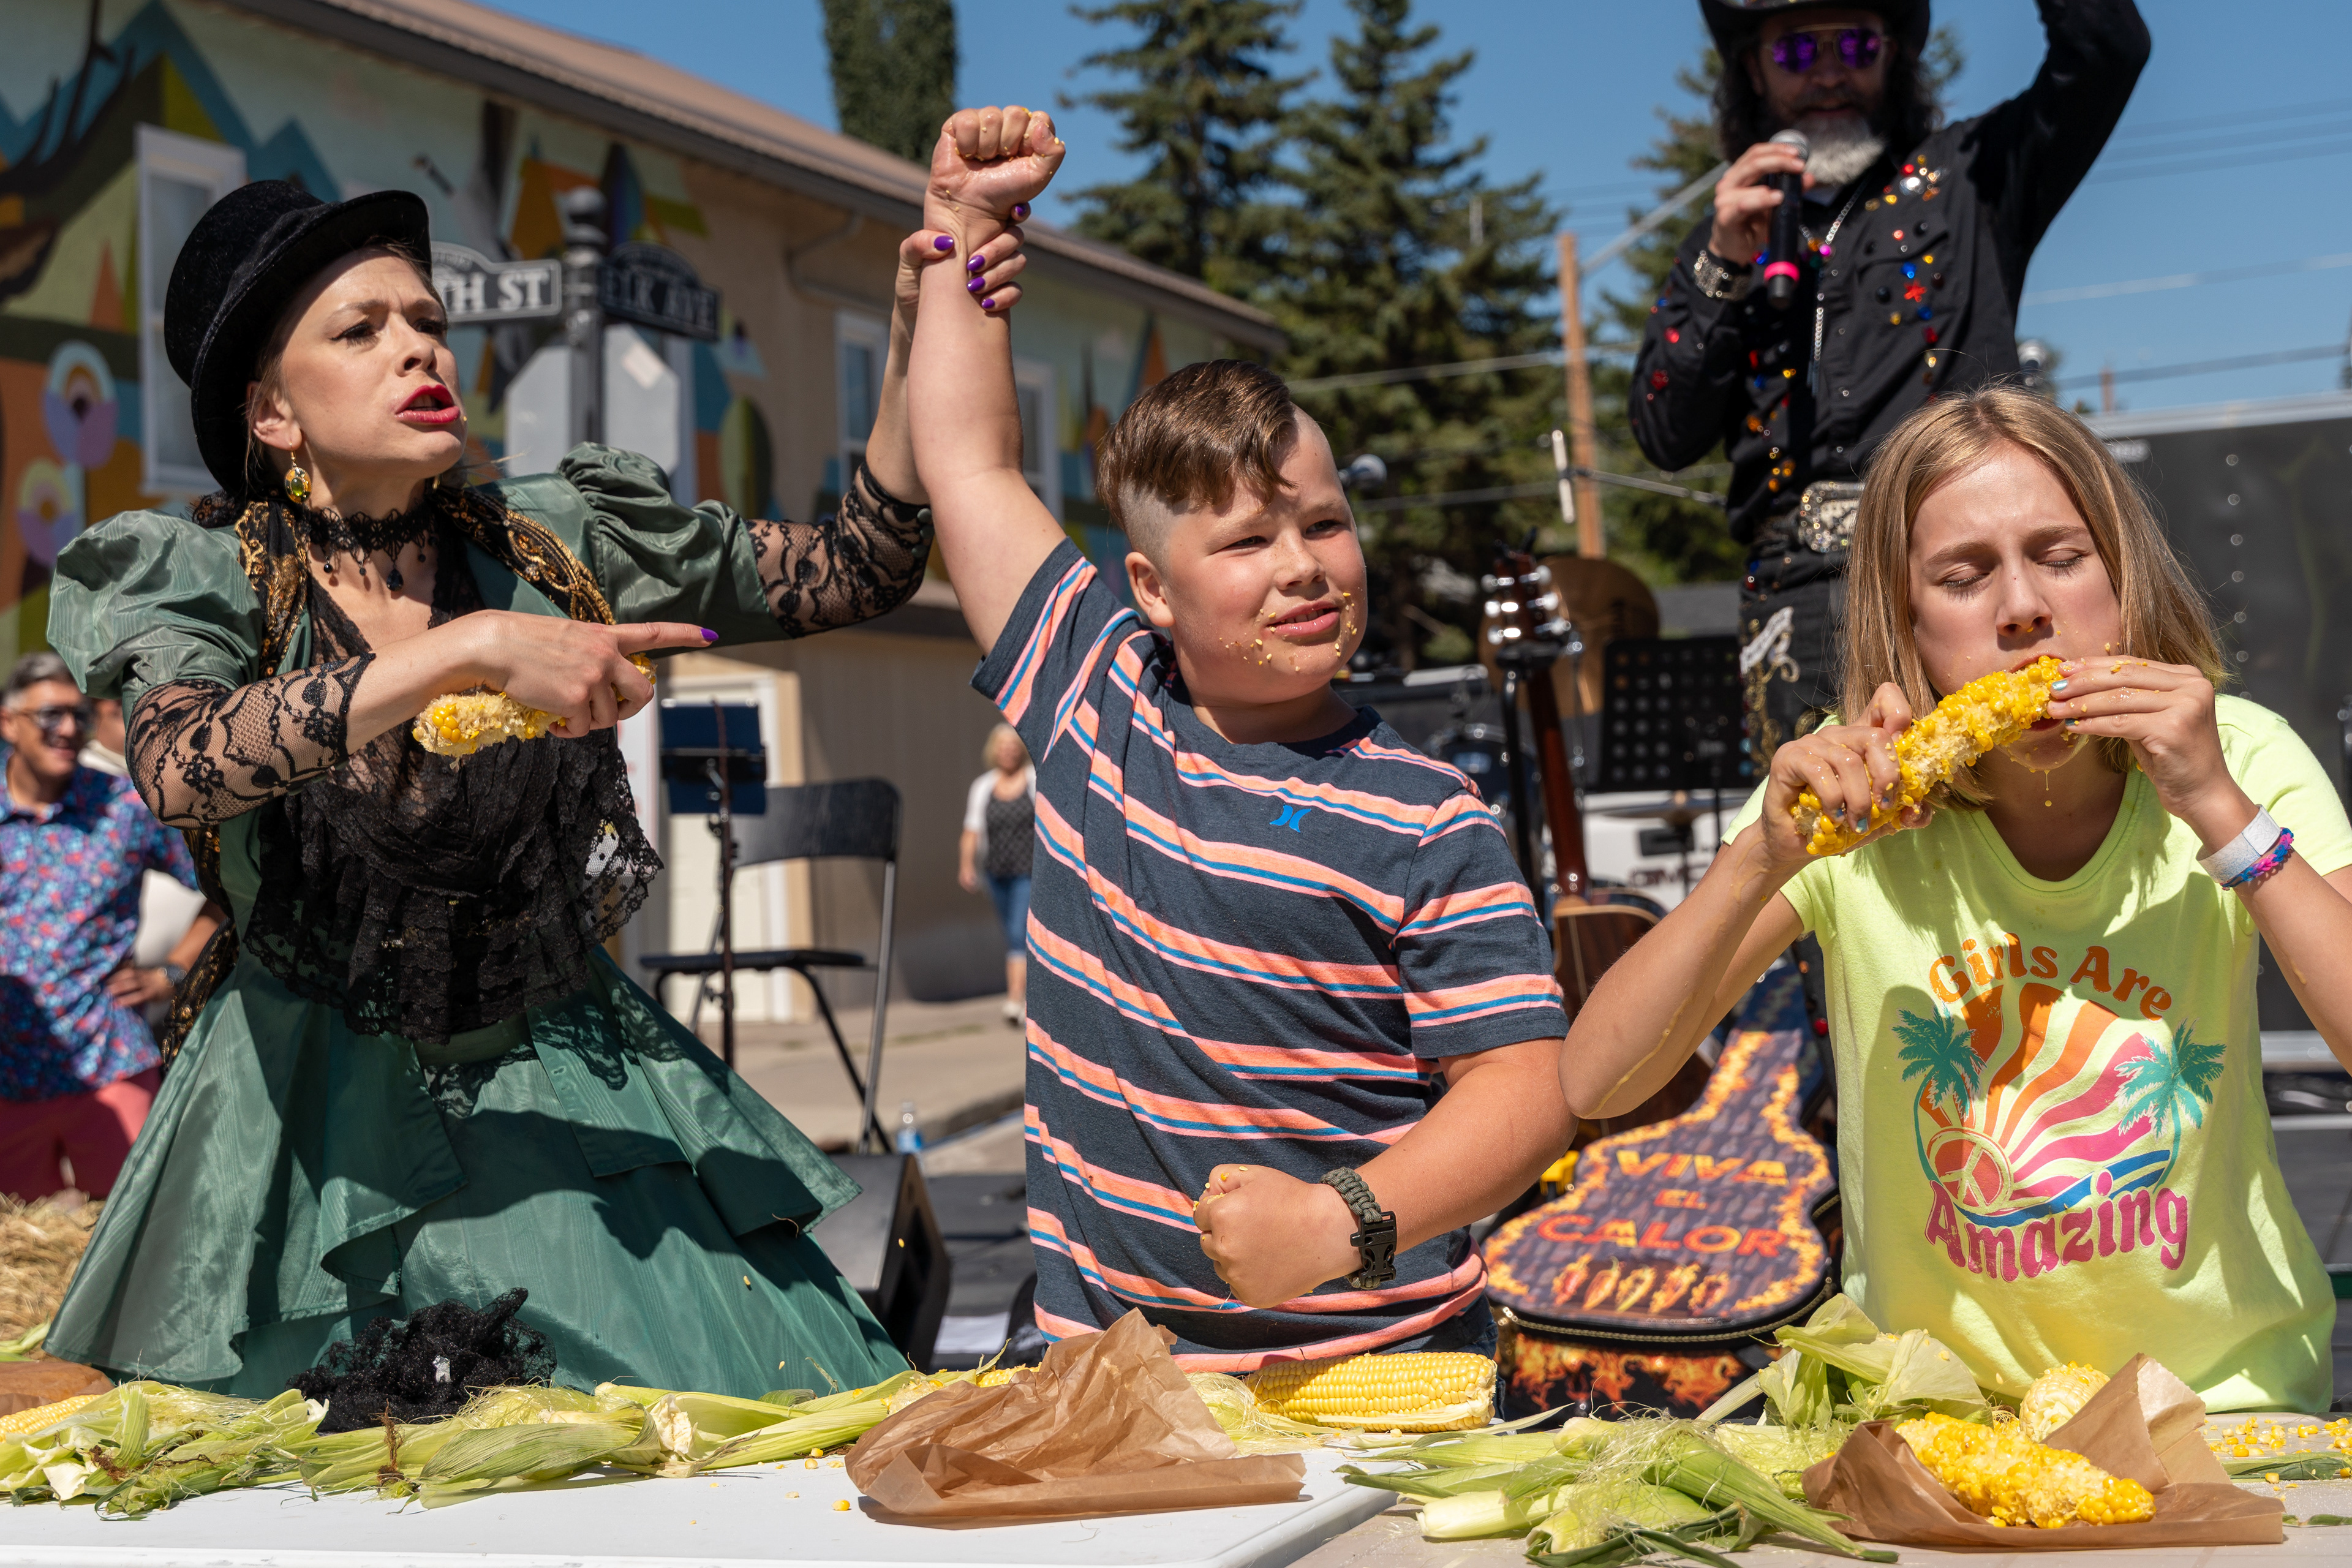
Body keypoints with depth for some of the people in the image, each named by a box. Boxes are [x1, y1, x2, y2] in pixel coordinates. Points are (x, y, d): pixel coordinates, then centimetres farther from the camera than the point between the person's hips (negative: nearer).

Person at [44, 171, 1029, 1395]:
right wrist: (472, 649, -35)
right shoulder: (199, 576, -6)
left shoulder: (550, 541, 1)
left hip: (573, 1094, 2)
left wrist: (919, 344, -12)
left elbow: (854, 573, 1)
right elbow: (180, 766, -28)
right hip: (323, 1122, -2)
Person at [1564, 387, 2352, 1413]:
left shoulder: (2240, 759, -5)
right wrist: (1763, 857, -20)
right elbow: (1595, 1082, -9)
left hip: (2222, 1397, 0)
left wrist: (2223, 810, -20)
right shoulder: (1857, 797, -4)